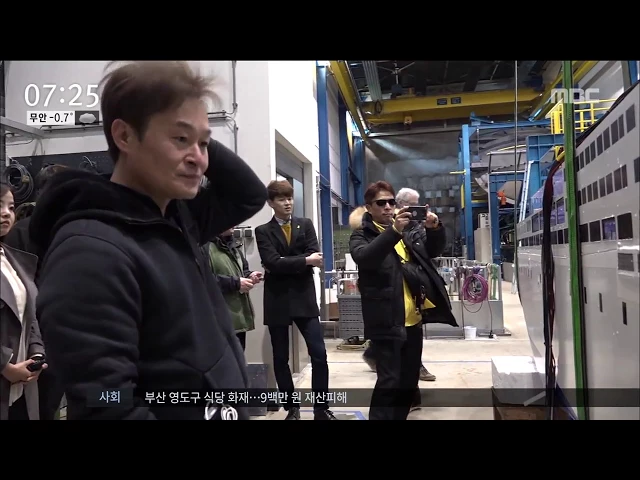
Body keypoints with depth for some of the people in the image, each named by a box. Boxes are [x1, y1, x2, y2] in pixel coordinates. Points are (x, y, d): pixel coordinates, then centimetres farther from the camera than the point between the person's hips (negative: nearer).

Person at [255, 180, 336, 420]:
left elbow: (314, 258, -6)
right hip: (277, 302, -1)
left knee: (319, 355, -2)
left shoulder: (306, 225, 8)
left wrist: (286, 265, -12)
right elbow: (272, 262, -14)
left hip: (304, 299, 1)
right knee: (280, 358, 8)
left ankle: (321, 408, 12)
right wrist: (304, 260, -16)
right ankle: (291, 408, 24)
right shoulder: (263, 231, 1)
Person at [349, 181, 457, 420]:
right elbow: (364, 258, -23)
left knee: (409, 380, 16)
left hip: (413, 319, 6)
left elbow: (433, 250, 15)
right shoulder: (362, 235, -4)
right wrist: (393, 231, -33)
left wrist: (434, 228, -6)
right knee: (389, 381, -5)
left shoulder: (408, 230, 12)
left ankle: (399, 416, 32)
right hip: (387, 321, -6)